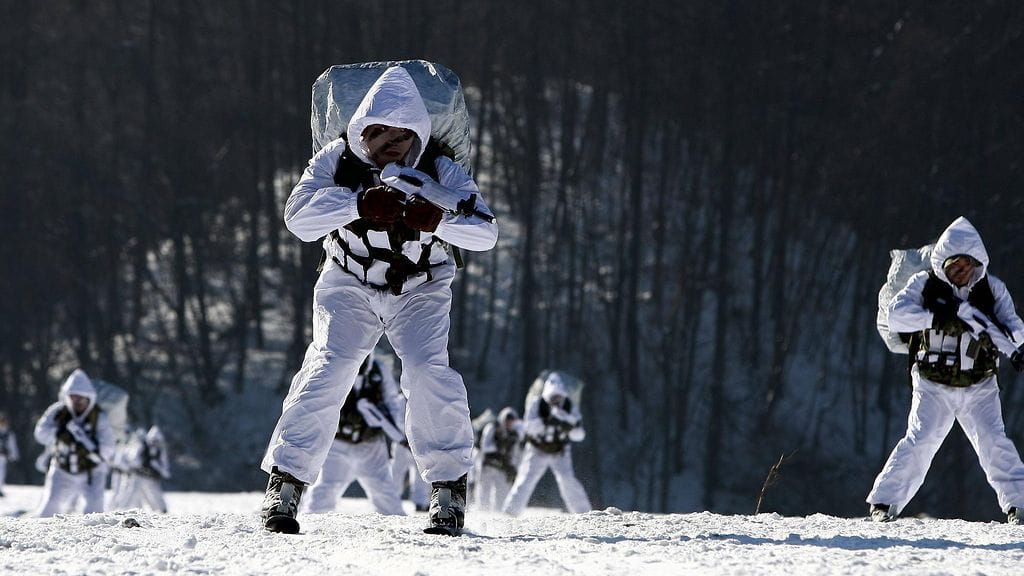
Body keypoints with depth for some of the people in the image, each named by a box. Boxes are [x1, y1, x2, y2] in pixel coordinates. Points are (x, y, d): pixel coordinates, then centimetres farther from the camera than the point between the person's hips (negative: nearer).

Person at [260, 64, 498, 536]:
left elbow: (486, 232, -25)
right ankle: (286, 483, -10)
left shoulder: (439, 171, -18)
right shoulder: (337, 160, -16)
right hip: (349, 285, 0)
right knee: (328, 369, -18)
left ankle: (449, 487, -8)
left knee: (428, 373, -21)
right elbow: (298, 218, -27)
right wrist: (360, 203, -39)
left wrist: (436, 219, -44)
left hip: (420, 289, 0)